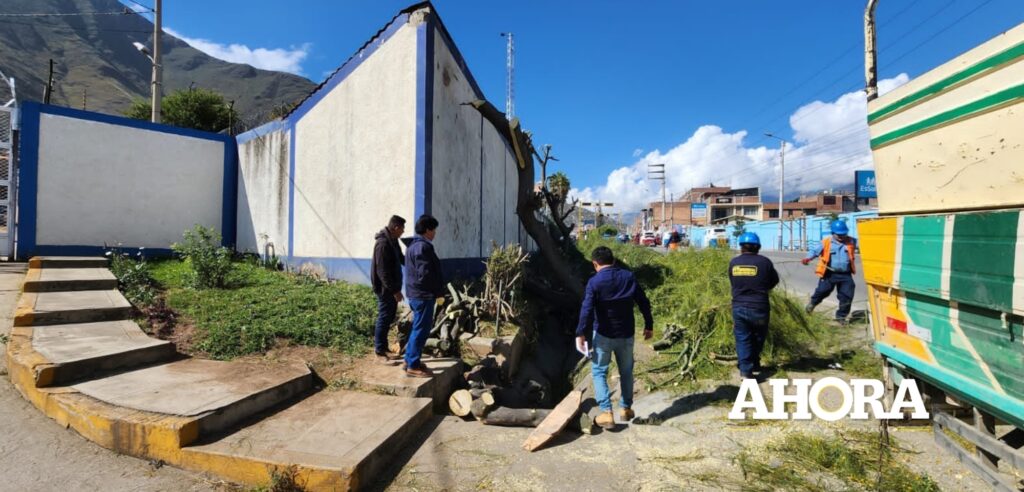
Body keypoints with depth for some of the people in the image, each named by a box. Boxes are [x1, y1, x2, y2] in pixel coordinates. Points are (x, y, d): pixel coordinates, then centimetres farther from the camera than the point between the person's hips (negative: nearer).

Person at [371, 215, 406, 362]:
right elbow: (383, 271, -24)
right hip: (385, 288, -10)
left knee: (389, 316, 15)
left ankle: (383, 347, 26)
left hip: (391, 286, 10)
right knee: (384, 317, -2)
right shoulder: (383, 244, -22)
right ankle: (379, 351, 9)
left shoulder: (393, 241, 9)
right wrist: (394, 290, -23)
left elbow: (401, 259, 21)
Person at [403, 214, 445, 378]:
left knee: (418, 328, 19)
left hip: (416, 293, 10)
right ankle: (413, 366, 4)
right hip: (423, 295, -10)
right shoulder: (423, 247, -19)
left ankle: (410, 359, 28)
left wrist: (436, 291, 19)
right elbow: (426, 274, -23)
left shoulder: (413, 245, 15)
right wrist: (439, 293, -13)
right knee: (421, 329, -3)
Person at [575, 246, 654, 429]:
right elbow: (644, 302, 3)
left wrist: (581, 333, -12)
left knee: (599, 372, 8)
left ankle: (606, 413, 1)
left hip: (603, 334, -4)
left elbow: (587, 309, -18)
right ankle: (626, 408, 30)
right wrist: (649, 325, 14)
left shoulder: (595, 282, -13)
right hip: (626, 334, 4)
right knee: (626, 371, 20)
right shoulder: (629, 277, -1)